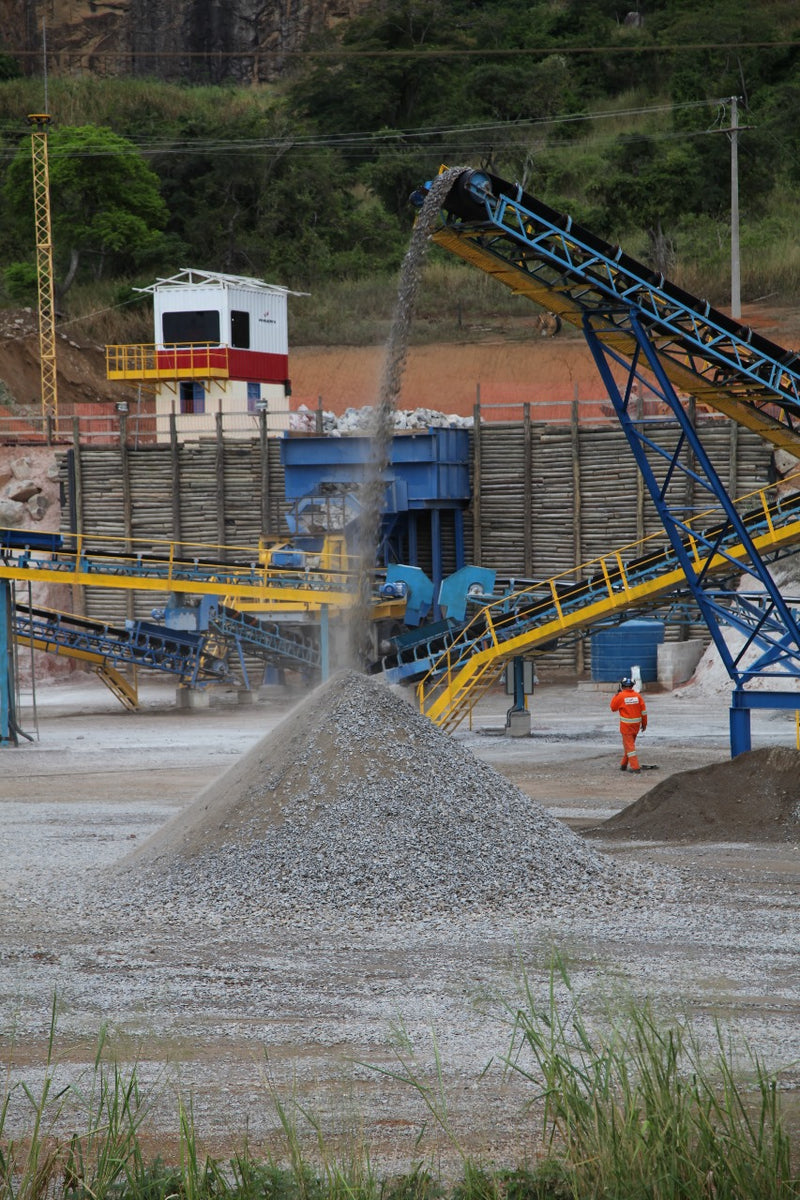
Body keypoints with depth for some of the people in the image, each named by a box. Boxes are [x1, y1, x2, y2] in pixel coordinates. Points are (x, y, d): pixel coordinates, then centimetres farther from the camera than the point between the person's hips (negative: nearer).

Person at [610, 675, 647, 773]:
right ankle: (624, 765, 32)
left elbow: (613, 708, 1)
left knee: (629, 746, -2)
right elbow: (643, 711, 0)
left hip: (626, 725, -5)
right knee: (628, 744, 20)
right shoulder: (637, 696, -3)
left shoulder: (620, 696, -14)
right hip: (636, 724, 5)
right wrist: (644, 723, 11)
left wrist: (617, 694, 7)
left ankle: (636, 768, -10)